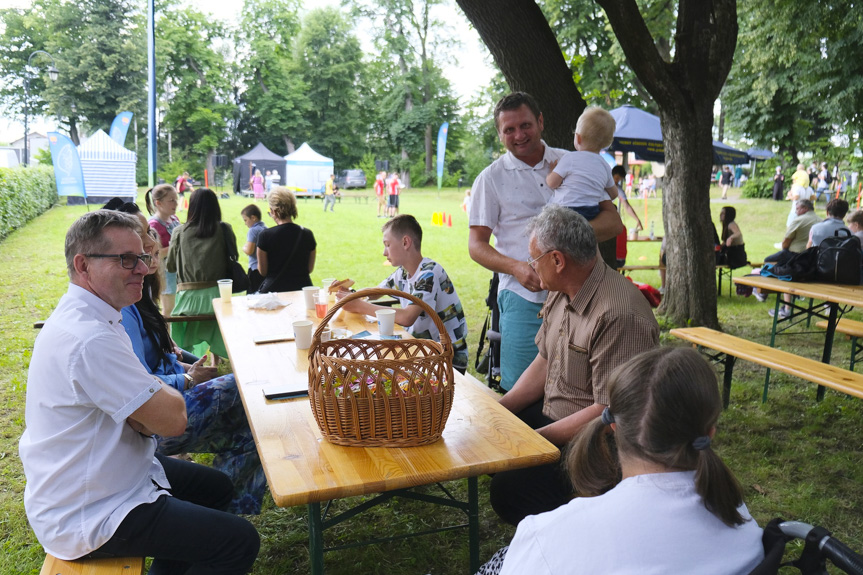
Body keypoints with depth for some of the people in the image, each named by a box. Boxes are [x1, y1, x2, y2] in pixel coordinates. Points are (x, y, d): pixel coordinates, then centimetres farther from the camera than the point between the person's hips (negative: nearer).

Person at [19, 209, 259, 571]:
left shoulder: (78, 315, 4)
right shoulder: (91, 339, -31)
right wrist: (165, 393, -5)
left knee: (217, 487, 22)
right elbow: (172, 420, -26)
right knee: (240, 541, -12)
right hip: (85, 518, -10)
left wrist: (153, 394, -17)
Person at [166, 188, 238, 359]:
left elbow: (170, 266, 5)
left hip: (188, 295, 0)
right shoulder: (225, 230, -4)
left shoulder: (179, 232, -3)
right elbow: (233, 258, 5)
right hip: (217, 292, 1)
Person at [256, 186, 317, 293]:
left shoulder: (265, 235, -9)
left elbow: (262, 271, -2)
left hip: (274, 289, -3)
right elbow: (310, 269, 9)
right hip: (302, 287, 3)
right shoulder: (308, 235, -1)